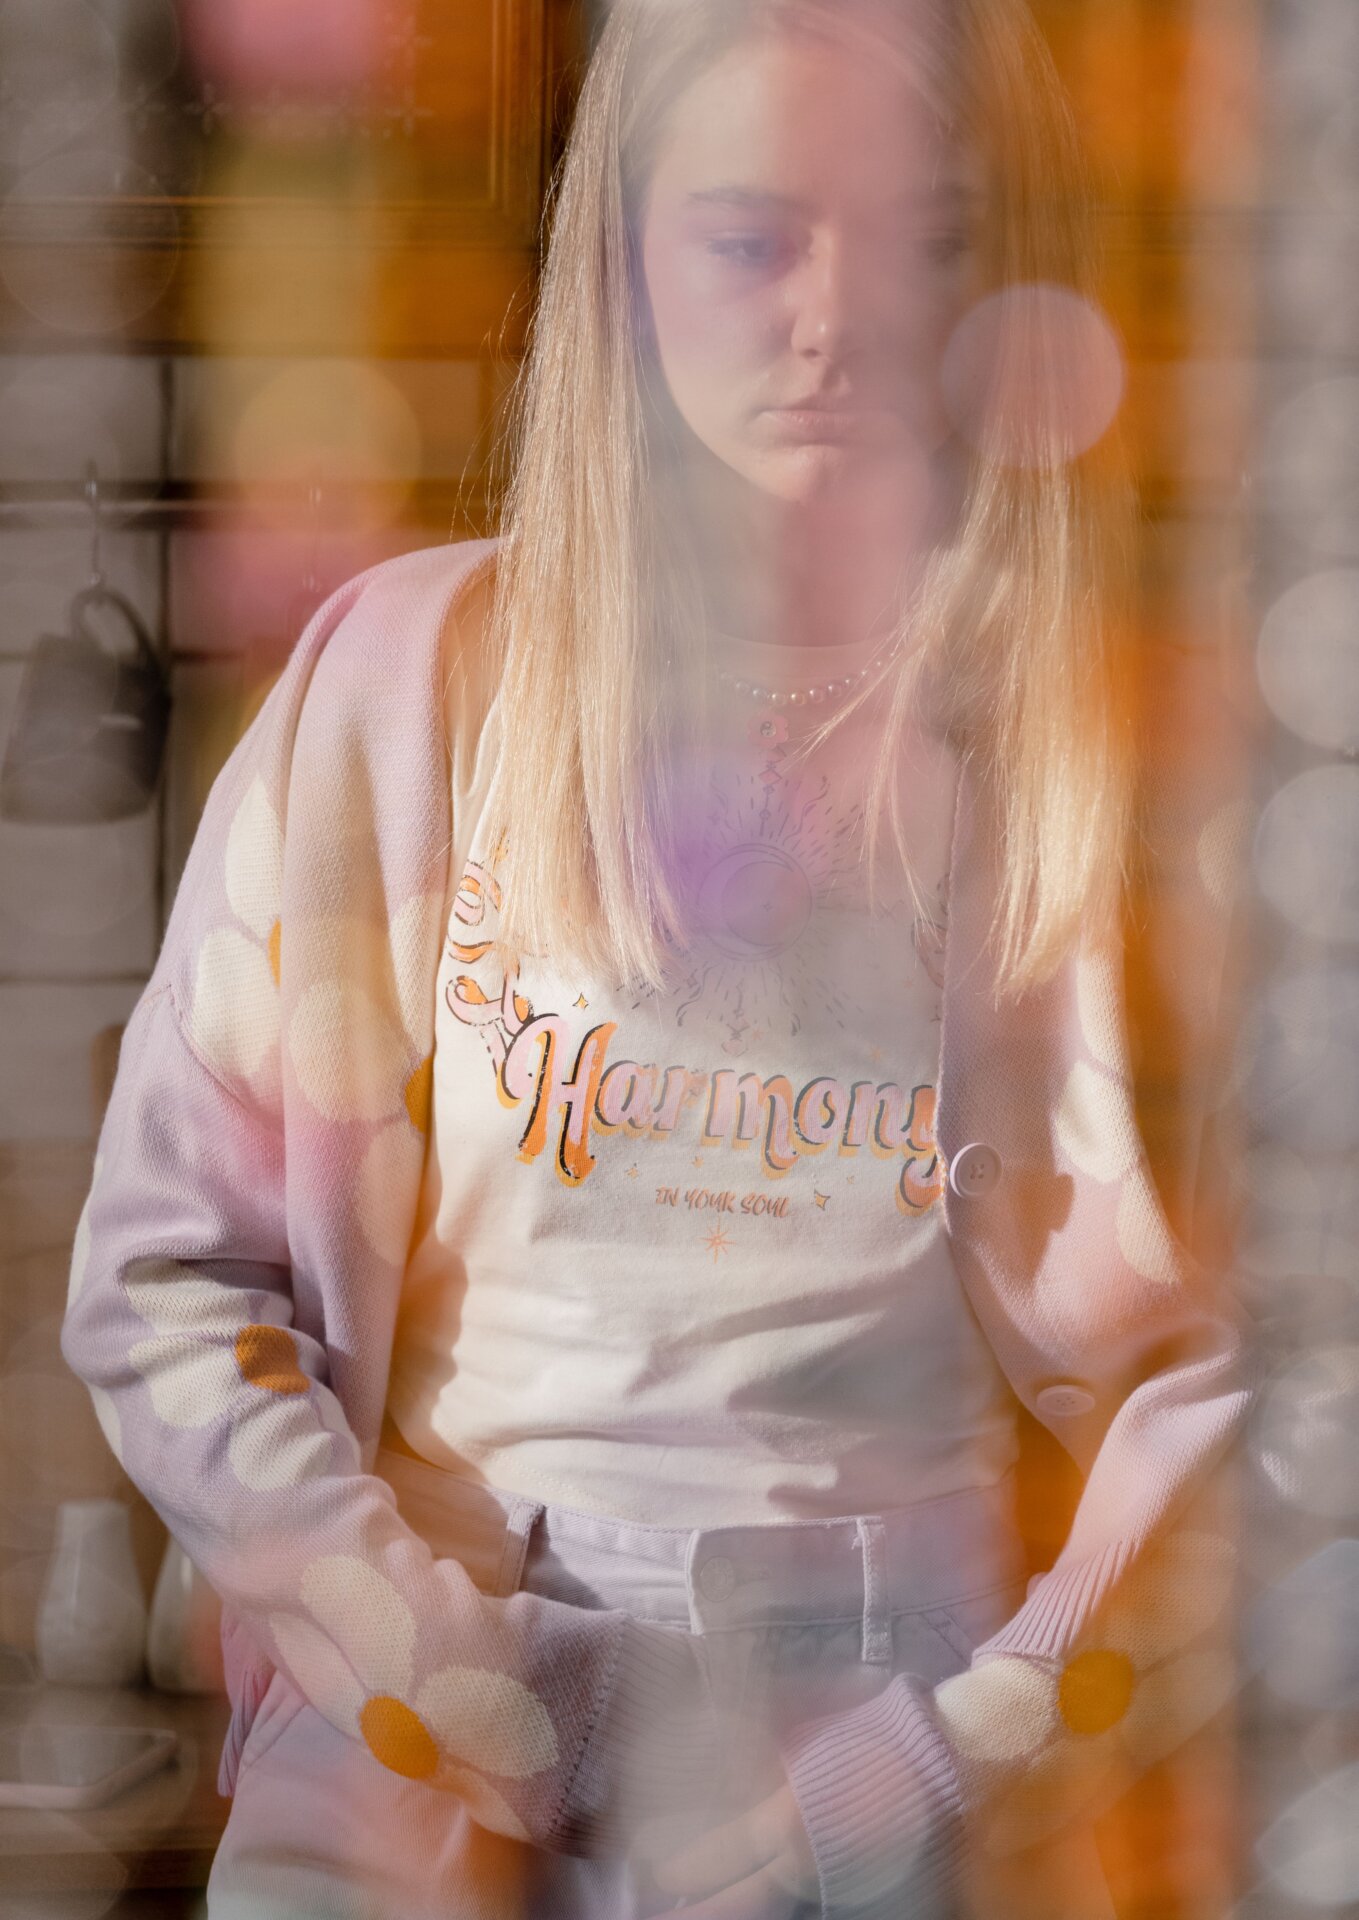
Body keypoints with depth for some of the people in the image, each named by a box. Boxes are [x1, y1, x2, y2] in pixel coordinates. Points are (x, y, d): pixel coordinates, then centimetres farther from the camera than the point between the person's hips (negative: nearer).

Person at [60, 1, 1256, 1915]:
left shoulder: (1123, 746, 2)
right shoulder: (409, 677, 3)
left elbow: (1224, 1363, 1)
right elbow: (161, 1272, 4)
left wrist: (983, 1745, -10)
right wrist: (394, 1639, -8)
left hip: (911, 1678, 0)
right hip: (435, 1673, 0)